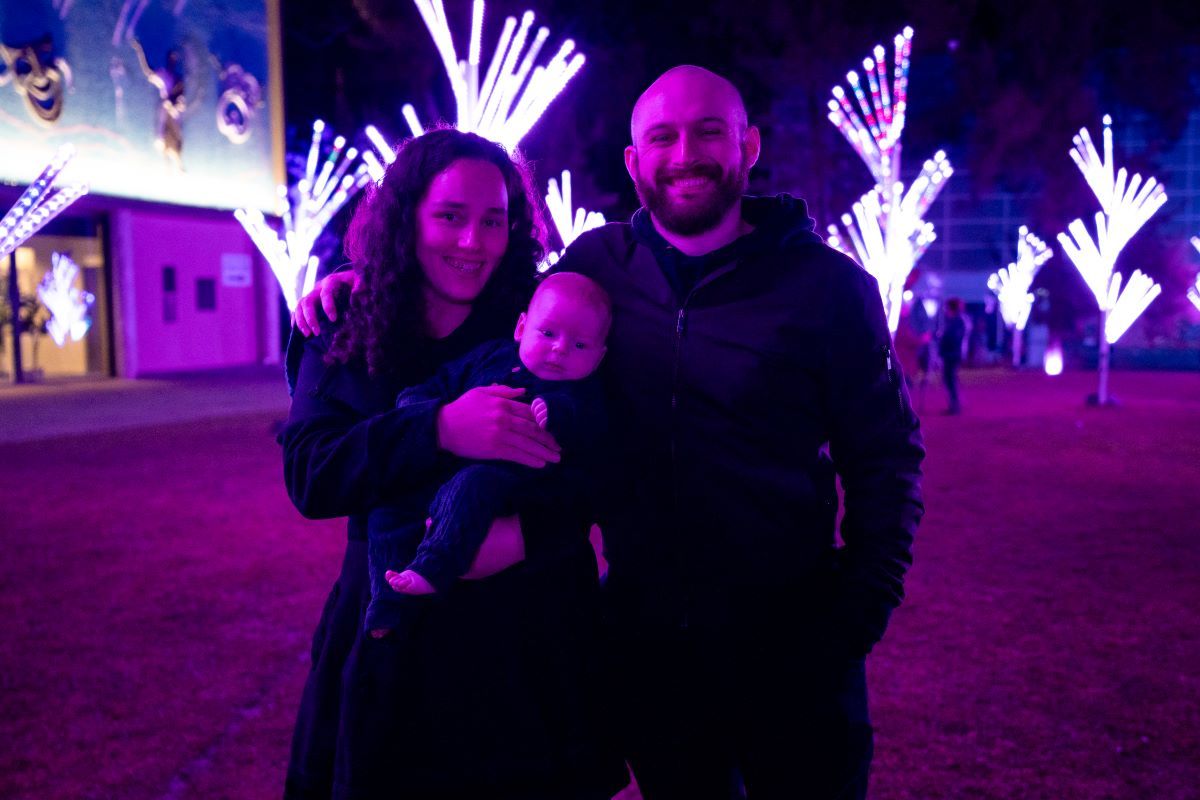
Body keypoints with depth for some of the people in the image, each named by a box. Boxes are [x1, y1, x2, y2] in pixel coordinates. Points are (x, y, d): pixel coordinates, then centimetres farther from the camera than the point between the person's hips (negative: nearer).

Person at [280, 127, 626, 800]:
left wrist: (525, 532, -26)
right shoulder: (343, 338, 1)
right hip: (394, 644, 1)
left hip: (533, 643, -1)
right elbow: (307, 476, -12)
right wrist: (439, 430, -26)